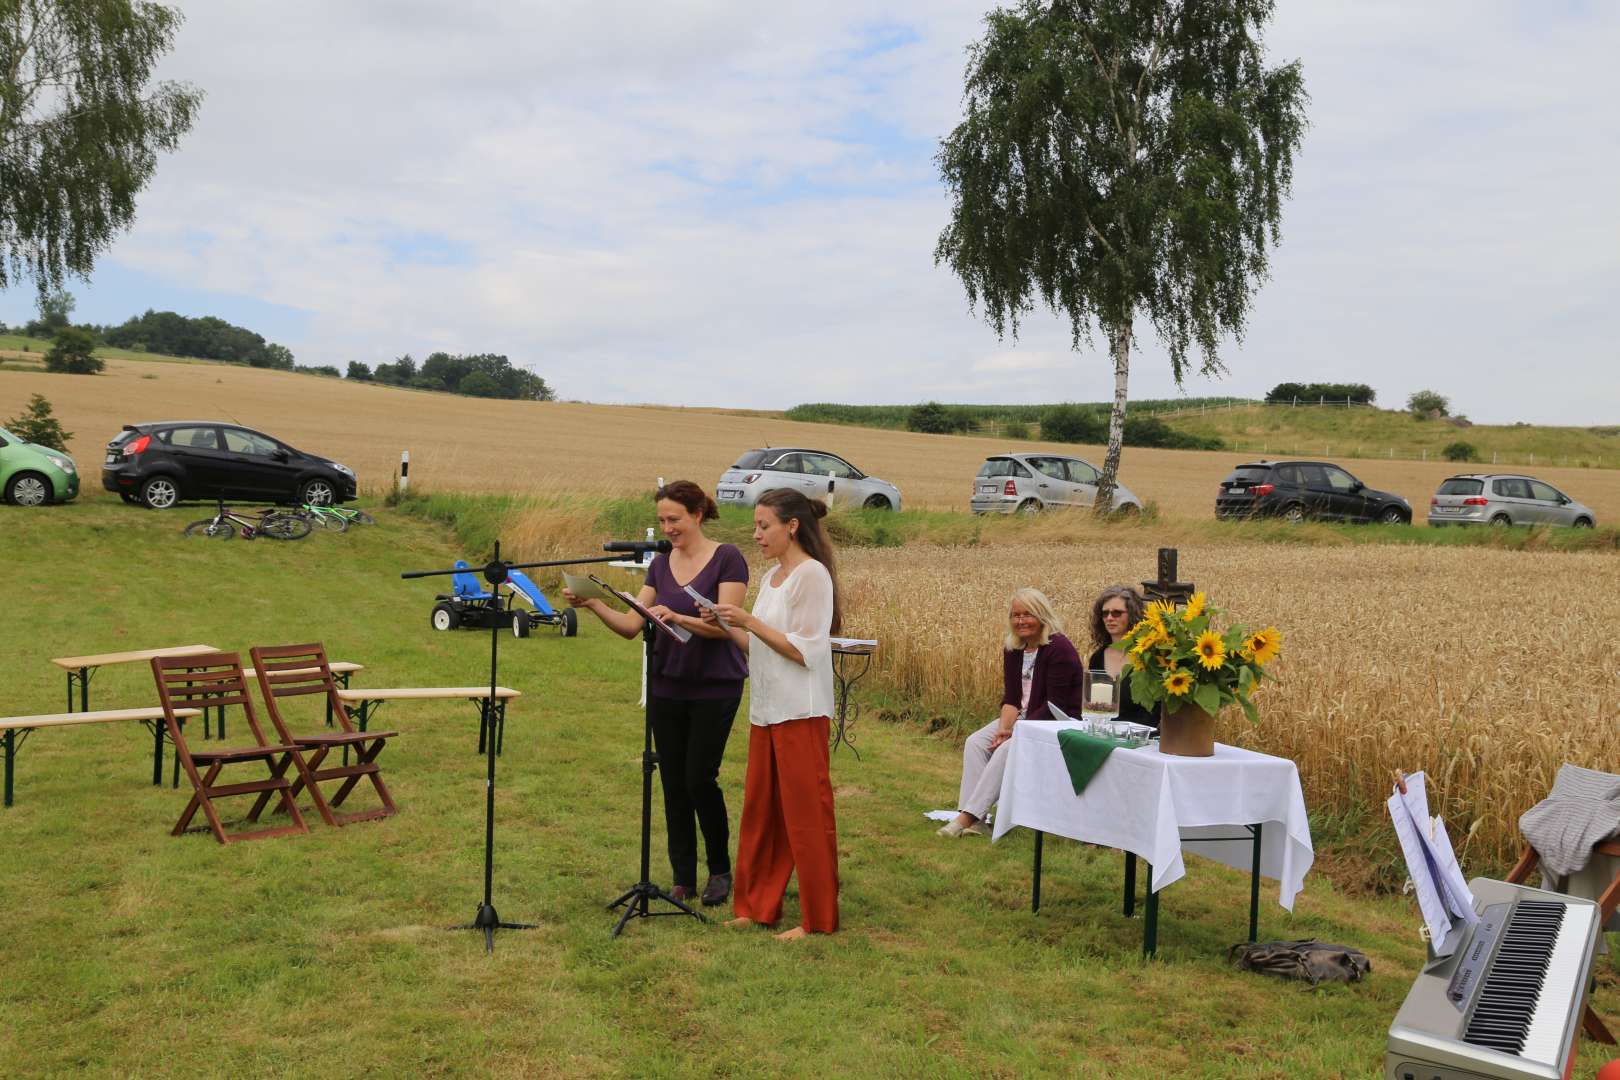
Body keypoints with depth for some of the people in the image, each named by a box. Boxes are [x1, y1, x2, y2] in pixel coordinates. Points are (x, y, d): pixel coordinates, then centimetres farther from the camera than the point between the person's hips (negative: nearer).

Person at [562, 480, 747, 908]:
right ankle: (683, 879, 17)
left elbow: (724, 625, -17)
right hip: (666, 687, 6)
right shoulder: (661, 565, 8)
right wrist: (592, 604, -13)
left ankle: (720, 870, 16)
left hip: (714, 688, -5)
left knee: (700, 779, -6)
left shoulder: (727, 559, -9)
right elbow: (632, 625, 2)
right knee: (673, 782, 6)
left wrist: (677, 617, -30)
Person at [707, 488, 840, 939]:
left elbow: (805, 650, -18)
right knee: (760, 809, 13)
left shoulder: (812, 575, -12)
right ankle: (757, 906, 24)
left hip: (800, 713, -9)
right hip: (766, 710, 9)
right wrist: (727, 625, 2)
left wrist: (750, 621, -17)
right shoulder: (771, 578, 14)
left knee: (805, 813, -2)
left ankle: (818, 918, 8)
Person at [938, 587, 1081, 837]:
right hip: (1022, 718, 8)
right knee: (975, 742, -14)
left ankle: (968, 816, -29)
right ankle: (975, 819, -24)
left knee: (1008, 749, -30)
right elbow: (1011, 697, 5)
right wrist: (1004, 728, -14)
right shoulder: (1013, 648, 7)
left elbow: (1055, 706, -19)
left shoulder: (1058, 649, -17)